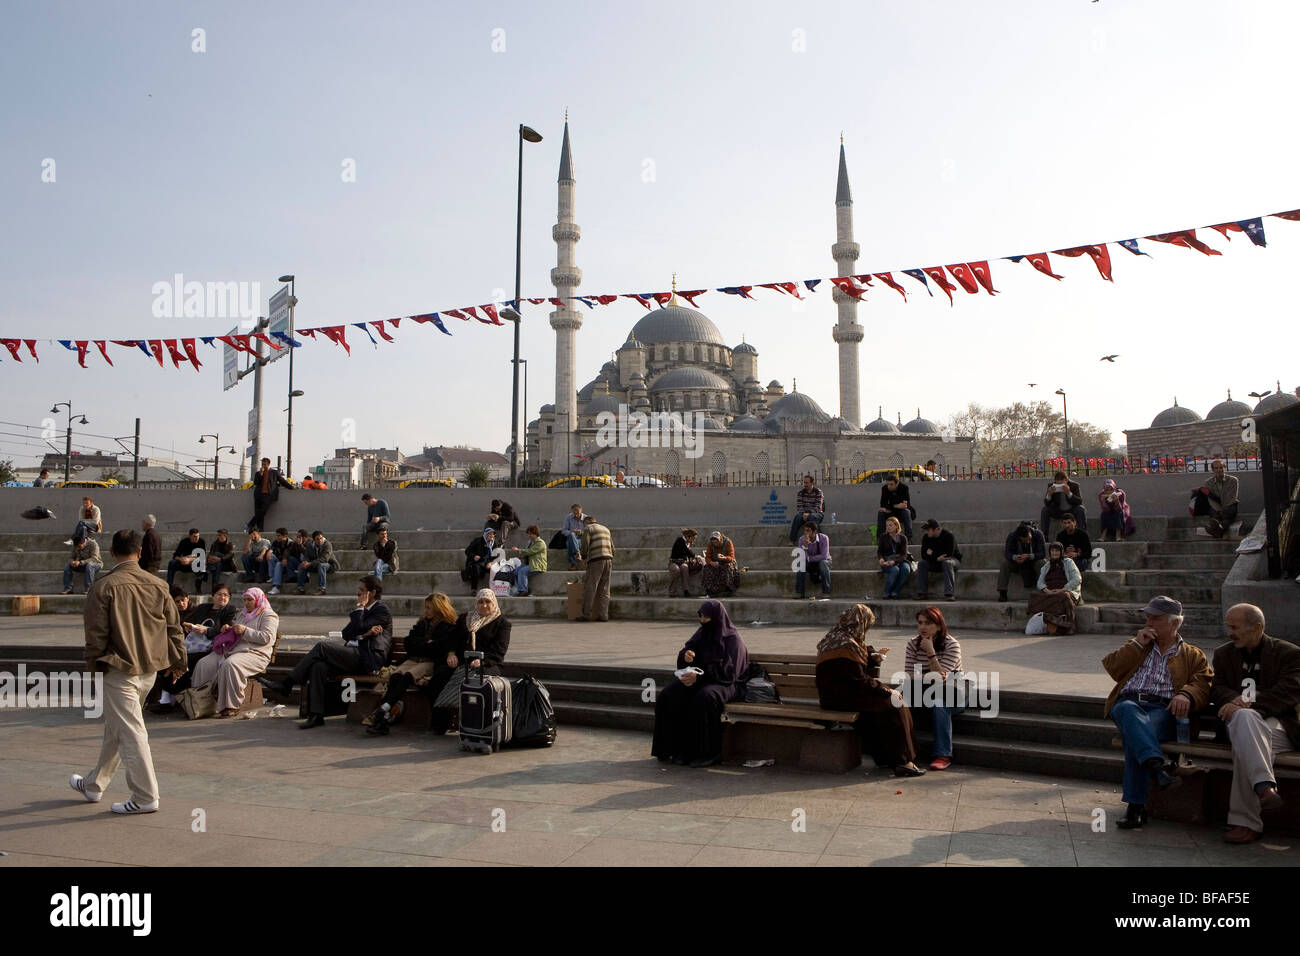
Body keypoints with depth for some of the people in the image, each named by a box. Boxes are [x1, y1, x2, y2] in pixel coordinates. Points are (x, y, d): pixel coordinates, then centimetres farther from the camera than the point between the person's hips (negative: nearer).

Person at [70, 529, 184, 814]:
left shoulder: (104, 587, -14)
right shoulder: (157, 584, 1)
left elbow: (96, 631, -11)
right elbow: (173, 626, 6)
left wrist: (93, 663, 5)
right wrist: (178, 660, 16)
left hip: (120, 669, -6)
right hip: (149, 668, 6)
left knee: (130, 731, 0)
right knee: (116, 727, 21)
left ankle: (146, 797, 4)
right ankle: (94, 785, 37)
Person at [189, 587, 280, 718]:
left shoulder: (268, 615, 3)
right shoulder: (242, 615, 29)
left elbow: (266, 637, -11)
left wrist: (245, 631, -14)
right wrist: (227, 629, 14)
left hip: (253, 653, -8)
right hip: (230, 650, 8)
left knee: (230, 665, -36)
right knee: (203, 664, -13)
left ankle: (232, 706, -30)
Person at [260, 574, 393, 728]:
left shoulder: (382, 610, -3)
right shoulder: (361, 610, 24)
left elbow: (356, 629, -14)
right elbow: (346, 634, 12)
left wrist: (360, 606, -5)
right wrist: (365, 633, -5)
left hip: (368, 660, -8)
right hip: (353, 657, 8)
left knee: (321, 646, -20)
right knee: (319, 666, -20)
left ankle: (287, 684, -13)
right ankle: (316, 715, -20)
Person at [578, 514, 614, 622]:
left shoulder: (588, 529, 4)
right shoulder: (605, 529, 25)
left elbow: (585, 545, -8)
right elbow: (612, 548, 21)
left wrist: (583, 556, 10)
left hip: (596, 560, -6)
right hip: (608, 560, 6)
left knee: (589, 588, -3)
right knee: (604, 590, 6)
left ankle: (587, 615, -4)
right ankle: (604, 615, 2)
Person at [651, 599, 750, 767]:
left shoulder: (732, 639, -11)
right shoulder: (702, 633, 8)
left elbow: (728, 672, -18)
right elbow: (686, 652, 12)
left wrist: (699, 677, -26)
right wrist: (685, 656, -14)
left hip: (726, 683, -6)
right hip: (700, 678, 6)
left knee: (704, 698, -38)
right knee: (669, 696, -19)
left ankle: (709, 753, -25)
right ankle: (681, 748, -14)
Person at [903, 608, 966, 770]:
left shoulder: (952, 645, -11)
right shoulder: (913, 644, 2)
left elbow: (940, 678, -21)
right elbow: (909, 676, -6)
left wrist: (930, 651, -26)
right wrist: (931, 677, -21)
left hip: (951, 694, -4)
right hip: (926, 693, 4)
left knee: (939, 705, -36)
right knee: (903, 700, -26)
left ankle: (943, 755, -31)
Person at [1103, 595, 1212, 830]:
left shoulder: (1193, 656, 24)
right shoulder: (1138, 646, 32)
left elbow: (1202, 686, 6)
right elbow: (1112, 668, 16)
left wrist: (1185, 695, -17)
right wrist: (1137, 644, 9)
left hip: (1163, 708, -2)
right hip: (1128, 702, 2)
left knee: (1134, 735, -36)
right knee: (1128, 711, -39)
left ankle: (1136, 807, -37)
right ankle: (1156, 766, -57)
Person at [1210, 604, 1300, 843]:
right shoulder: (1223, 654, 21)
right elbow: (1217, 689, 11)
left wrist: (1248, 704, -21)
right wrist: (1235, 700, -15)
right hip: (1242, 722, 2)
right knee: (1244, 717, -39)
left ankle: (1245, 821, -40)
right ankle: (1264, 786, -53)